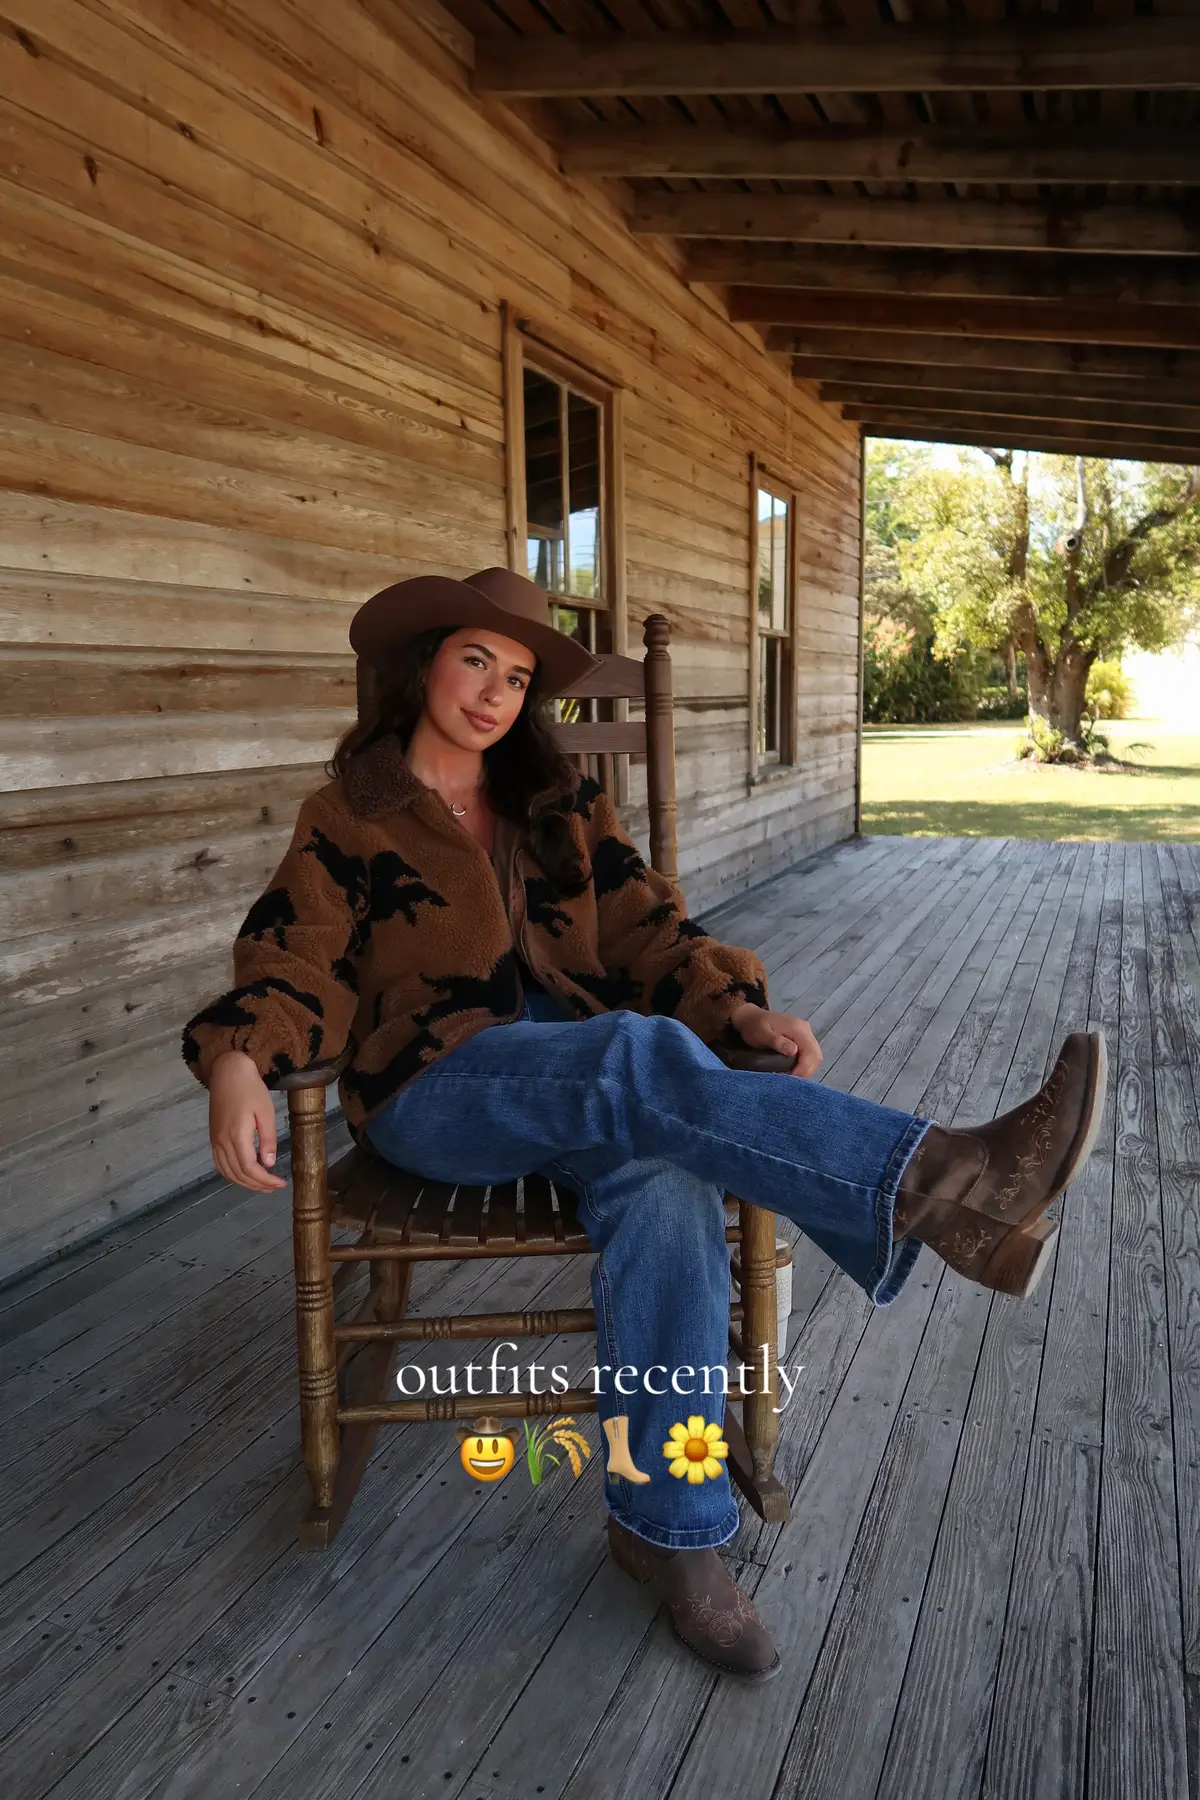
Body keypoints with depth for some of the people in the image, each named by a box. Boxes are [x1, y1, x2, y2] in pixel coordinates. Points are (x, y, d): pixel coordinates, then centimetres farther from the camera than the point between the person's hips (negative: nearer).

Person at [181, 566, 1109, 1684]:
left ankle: (666, 1522, -19)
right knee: (642, 1058, -35)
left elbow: (647, 929, 11)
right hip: (438, 1089, -3)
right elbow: (295, 964, -1)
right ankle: (940, 1184, -44)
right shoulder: (350, 815, 8)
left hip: (591, 1084, 3)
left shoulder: (560, 804, 18)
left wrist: (739, 1009, -9)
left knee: (666, 1187, -33)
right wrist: (235, 1063, -24)